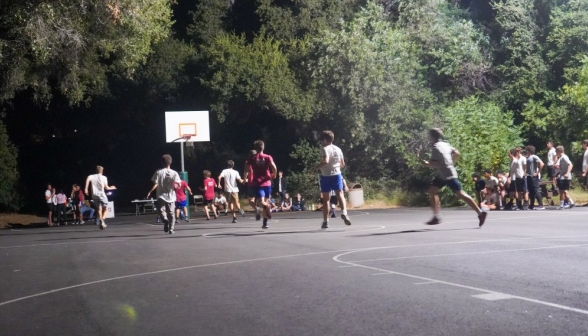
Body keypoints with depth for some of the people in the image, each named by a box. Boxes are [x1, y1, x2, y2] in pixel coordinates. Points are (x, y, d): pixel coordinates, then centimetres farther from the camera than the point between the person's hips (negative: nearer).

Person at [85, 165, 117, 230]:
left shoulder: (93, 176, 8)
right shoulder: (104, 177, 3)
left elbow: (88, 178, -15)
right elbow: (106, 187, -3)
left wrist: (86, 188, -16)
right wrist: (111, 188, 19)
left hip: (94, 195, 3)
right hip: (101, 195, -3)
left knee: (99, 209, 16)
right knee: (106, 209, 7)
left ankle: (100, 221, 7)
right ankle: (102, 219, -18)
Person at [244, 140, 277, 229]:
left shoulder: (251, 158, 3)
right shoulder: (268, 157, 2)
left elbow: (247, 169, -4)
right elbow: (274, 168, -11)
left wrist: (245, 178, 14)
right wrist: (274, 175, 9)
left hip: (257, 183, -1)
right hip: (267, 183, 2)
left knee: (261, 202, -12)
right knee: (264, 202, 17)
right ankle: (265, 223, 18)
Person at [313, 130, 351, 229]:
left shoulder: (325, 149, -8)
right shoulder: (338, 149, 10)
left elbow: (325, 161, -25)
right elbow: (342, 164, 15)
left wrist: (316, 168, -12)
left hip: (326, 176, -3)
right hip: (337, 175, 4)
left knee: (325, 199, 4)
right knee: (340, 194, 0)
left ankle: (325, 222, 7)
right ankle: (344, 212, -28)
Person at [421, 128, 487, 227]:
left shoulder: (436, 147, -14)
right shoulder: (445, 144, 12)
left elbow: (434, 164, -20)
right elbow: (457, 154, 17)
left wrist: (426, 164, -3)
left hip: (449, 175, -10)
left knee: (460, 194, -8)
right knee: (432, 190, 7)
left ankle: (480, 213, -5)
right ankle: (436, 217, 6)